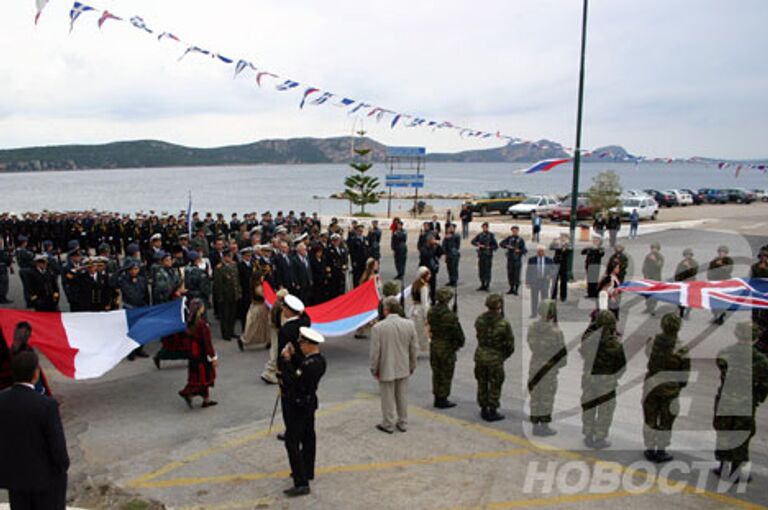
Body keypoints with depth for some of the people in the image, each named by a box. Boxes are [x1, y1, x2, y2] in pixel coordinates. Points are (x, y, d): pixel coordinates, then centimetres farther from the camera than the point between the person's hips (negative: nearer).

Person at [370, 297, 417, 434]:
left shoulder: (378, 327, -20)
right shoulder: (409, 324, -9)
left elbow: (375, 352, -14)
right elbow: (413, 349, -1)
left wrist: (374, 369, 0)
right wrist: (412, 366, 12)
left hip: (386, 369, -3)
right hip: (403, 368, 3)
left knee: (388, 398, 12)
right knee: (402, 396, 18)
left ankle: (388, 425, 24)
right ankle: (403, 423, 30)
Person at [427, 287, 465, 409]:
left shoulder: (431, 312, -2)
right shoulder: (449, 315, -24)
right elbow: (457, 332, -17)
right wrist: (460, 343, 2)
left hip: (434, 345, 7)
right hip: (447, 348, -7)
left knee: (436, 373, 18)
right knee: (446, 375, 8)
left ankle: (437, 398, 28)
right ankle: (443, 400, 16)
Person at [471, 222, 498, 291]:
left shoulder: (491, 235, -4)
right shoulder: (480, 235, 9)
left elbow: (496, 246, -5)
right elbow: (473, 241, 2)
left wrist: (489, 247, -15)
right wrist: (478, 245, -15)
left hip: (488, 255, -5)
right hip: (481, 255, 5)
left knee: (487, 271, -5)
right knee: (481, 271, 8)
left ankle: (487, 286, 2)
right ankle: (482, 285, 19)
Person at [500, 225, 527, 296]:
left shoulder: (520, 240, -2)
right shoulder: (509, 238, 6)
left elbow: (525, 250, -6)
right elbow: (501, 244, 0)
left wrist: (519, 251, -25)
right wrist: (506, 246, -18)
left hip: (517, 260, -3)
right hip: (510, 259, 4)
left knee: (516, 275, -4)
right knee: (510, 274, 9)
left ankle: (516, 290, 3)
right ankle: (511, 289, 22)